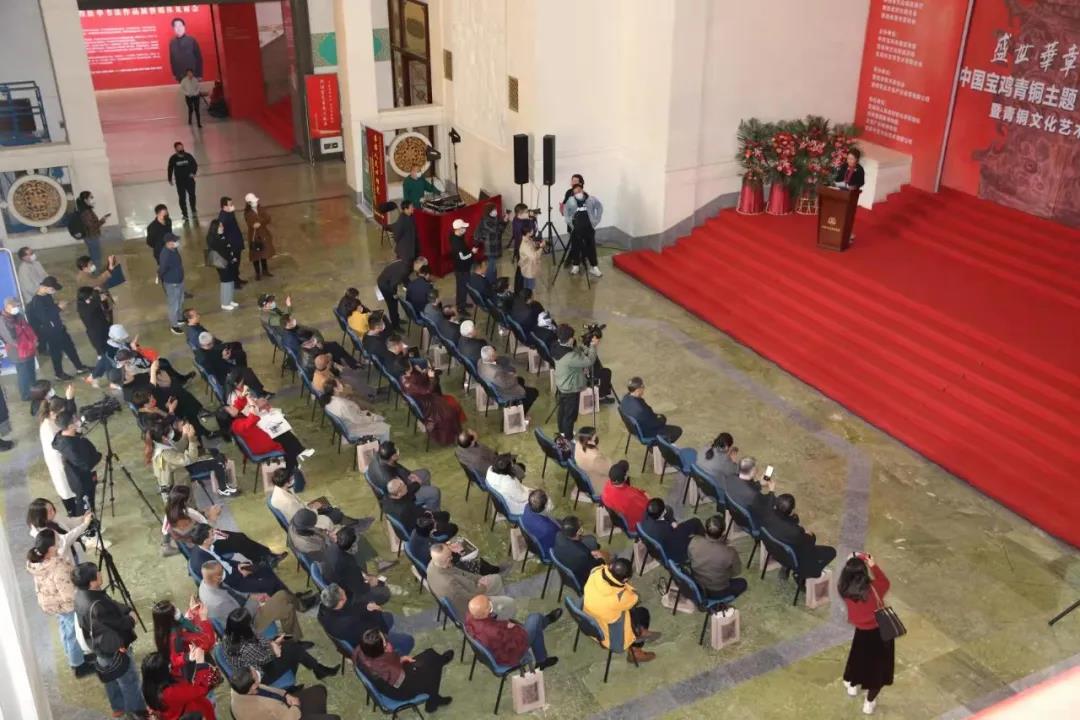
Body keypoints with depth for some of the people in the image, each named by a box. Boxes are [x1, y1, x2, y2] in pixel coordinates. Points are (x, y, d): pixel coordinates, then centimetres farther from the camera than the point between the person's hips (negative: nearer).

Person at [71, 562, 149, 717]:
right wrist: (131, 617, -7)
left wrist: (127, 610, -9)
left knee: (111, 677, 28)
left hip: (100, 646, 9)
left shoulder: (80, 594, -11)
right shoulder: (97, 606, -39)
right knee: (129, 679, 14)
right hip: (113, 647, -9)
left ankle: (118, 707, 47)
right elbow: (119, 625, -25)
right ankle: (137, 710, 34)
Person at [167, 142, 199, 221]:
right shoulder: (173, 158, -4)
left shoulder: (188, 156, -3)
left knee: (192, 195, 2)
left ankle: (194, 211, 27)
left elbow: (195, 165, 6)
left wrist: (193, 173, -10)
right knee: (182, 198, 1)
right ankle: (185, 215, 8)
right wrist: (170, 179, 3)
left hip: (189, 179, 1)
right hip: (179, 181, 0)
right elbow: (170, 169, 4)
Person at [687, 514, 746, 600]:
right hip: (717, 592, -2)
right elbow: (736, 571, -9)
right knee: (742, 583, 26)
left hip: (696, 587, 3)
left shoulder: (694, 542, -24)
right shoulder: (729, 553, -31)